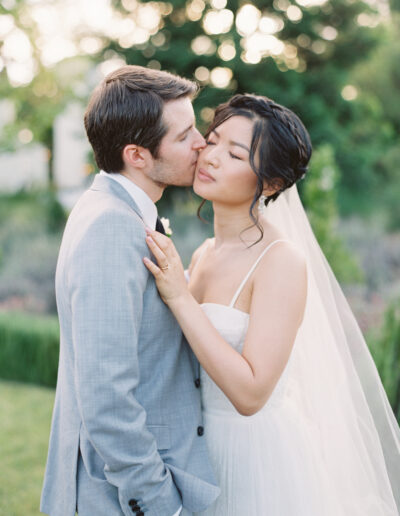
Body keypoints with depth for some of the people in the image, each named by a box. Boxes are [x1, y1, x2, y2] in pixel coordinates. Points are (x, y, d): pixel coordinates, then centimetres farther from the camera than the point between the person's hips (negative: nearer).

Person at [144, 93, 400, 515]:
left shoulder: (282, 260, -20)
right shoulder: (203, 254, 2)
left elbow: (250, 393, -25)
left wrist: (179, 298, -26)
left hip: (260, 457, -6)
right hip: (203, 448, 7)